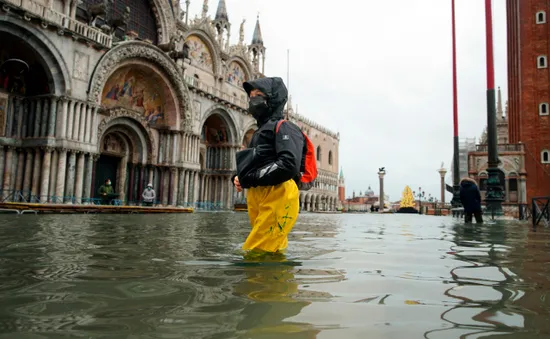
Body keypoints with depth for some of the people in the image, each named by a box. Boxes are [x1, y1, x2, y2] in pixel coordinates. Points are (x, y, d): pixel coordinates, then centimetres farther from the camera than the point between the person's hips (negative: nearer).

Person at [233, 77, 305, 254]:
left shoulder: (283, 127, -3)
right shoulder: (260, 131, 26)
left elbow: (289, 165, -19)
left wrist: (249, 178, -14)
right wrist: (239, 178, 5)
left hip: (277, 198, -9)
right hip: (257, 198, 9)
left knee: (254, 254, -14)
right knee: (272, 254, 14)